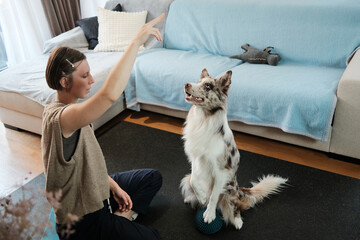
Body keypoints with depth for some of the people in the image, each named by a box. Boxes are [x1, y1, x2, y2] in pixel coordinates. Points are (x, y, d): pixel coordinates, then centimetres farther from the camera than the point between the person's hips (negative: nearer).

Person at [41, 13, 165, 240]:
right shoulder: (60, 118, -33)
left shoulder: (69, 110, -1)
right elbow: (110, 94, -52)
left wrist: (113, 185, 1)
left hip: (95, 190, 9)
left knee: (153, 177, 16)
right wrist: (137, 40, -44)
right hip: (81, 221, -9)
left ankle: (121, 216, 11)